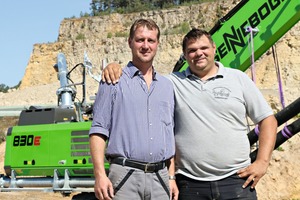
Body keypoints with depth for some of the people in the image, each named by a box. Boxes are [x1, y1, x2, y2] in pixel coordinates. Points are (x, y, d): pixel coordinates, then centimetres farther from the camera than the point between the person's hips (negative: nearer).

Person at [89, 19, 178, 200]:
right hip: (125, 177, -4)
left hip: (160, 178, 4)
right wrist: (100, 174, -13)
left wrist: (172, 178, 12)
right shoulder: (113, 82, 2)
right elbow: (99, 131, -3)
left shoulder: (167, 86, 16)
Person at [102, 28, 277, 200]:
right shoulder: (174, 82, 7)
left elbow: (267, 119, 8)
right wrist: (116, 67, -10)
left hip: (236, 180, 0)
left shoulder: (238, 78, 8)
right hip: (190, 185, 0)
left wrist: (262, 162, -1)